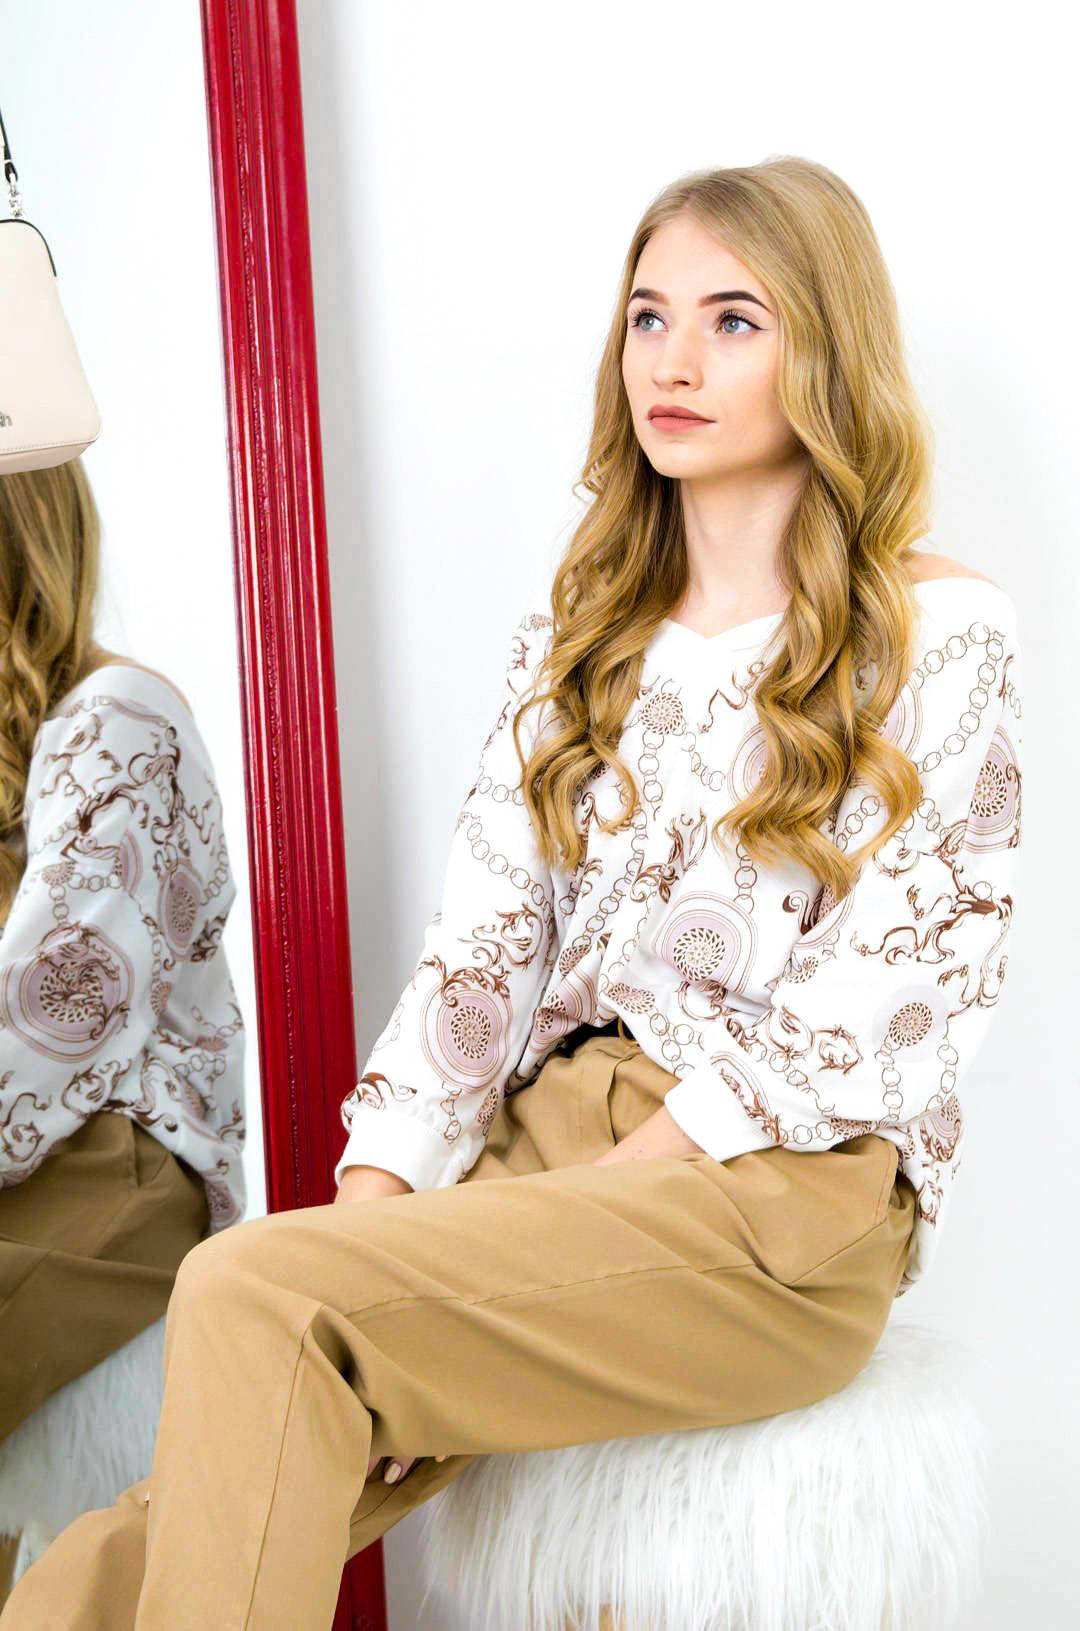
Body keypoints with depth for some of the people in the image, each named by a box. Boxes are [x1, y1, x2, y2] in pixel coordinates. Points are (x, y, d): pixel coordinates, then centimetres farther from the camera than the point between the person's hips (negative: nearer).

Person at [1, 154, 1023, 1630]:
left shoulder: (945, 639, 0)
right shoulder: (576, 637, 16)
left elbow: (875, 1015, -8)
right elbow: (478, 950, 7)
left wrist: (591, 1201, -14)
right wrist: (372, 1206, -8)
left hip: (784, 1197, -4)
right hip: (544, 1137, 4)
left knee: (251, 1296, -29)